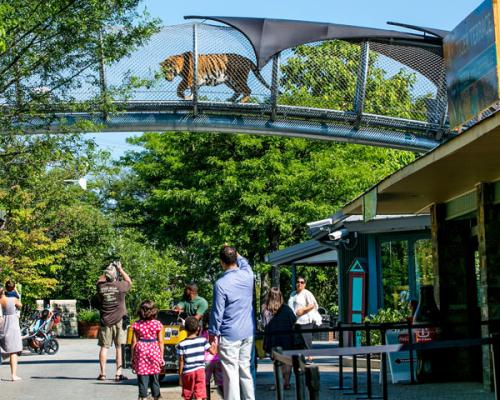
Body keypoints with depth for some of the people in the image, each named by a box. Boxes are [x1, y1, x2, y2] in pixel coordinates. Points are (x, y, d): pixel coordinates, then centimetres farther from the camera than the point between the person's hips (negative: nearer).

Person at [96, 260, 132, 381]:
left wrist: (108, 270, 20)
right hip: (118, 321, -2)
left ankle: (102, 373, 7)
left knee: (104, 347, 8)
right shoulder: (120, 286, -11)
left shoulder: (101, 286, -4)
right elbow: (129, 281, 12)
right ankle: (118, 373, 2)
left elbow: (100, 280, 22)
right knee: (119, 347, 3)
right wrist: (120, 269, 13)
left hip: (105, 321, 2)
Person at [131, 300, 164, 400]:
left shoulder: (137, 324, -3)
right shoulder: (157, 324, -3)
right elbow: (160, 341, -1)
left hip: (141, 351, 0)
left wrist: (132, 356, 7)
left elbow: (134, 342, -1)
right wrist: (161, 356, 7)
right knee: (155, 378, 11)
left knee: (142, 378, 3)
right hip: (154, 351, 1)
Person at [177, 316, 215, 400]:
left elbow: (181, 362, -4)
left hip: (187, 372, 0)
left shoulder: (182, 344, -5)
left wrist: (180, 376, 3)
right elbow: (213, 351, 3)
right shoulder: (202, 340, -2)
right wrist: (214, 343, 22)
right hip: (200, 371, 0)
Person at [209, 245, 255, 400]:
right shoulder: (247, 275, -1)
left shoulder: (221, 284, -16)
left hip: (230, 335, -6)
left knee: (231, 373, -2)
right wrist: (236, 255, 38)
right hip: (248, 333, 6)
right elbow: (244, 263, 25)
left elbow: (218, 312, -11)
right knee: (245, 370, 15)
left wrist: (213, 332, 0)